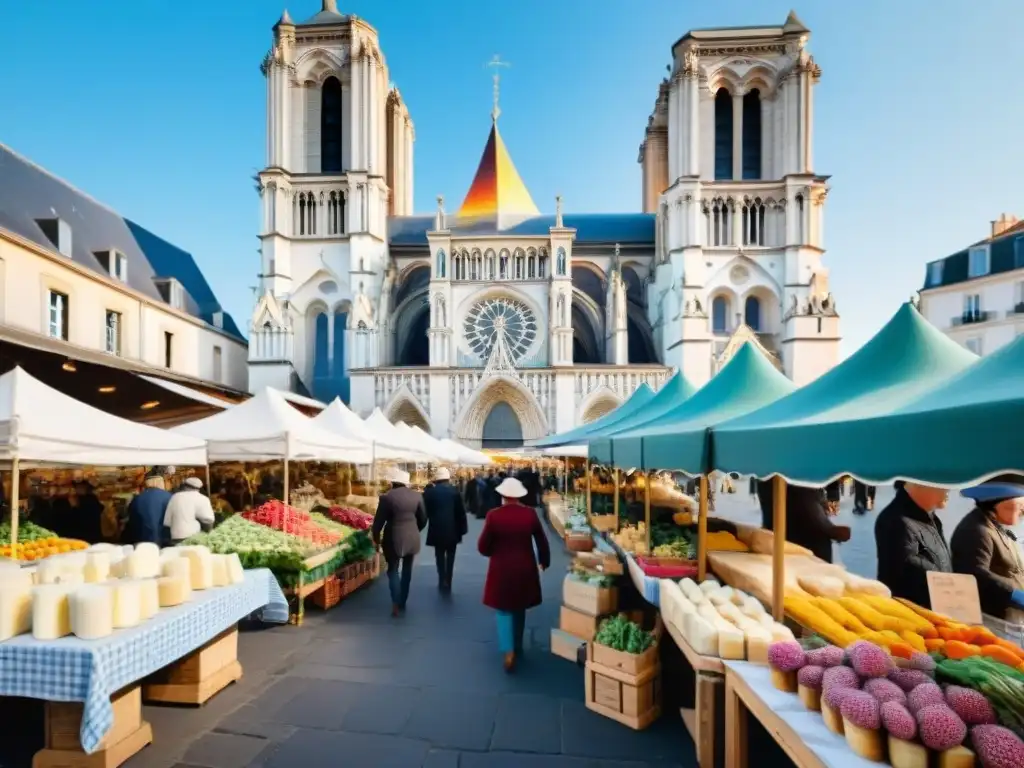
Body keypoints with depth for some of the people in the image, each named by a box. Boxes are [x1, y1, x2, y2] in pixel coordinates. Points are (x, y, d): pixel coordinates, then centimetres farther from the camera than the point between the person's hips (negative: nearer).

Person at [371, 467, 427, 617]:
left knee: (393, 570, 10)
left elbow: (379, 521, -9)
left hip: (394, 539, -3)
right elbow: (423, 519, 5)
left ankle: (396, 604, -2)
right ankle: (403, 603, 24)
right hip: (412, 539, 3)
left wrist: (376, 538, 5)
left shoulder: (387, 497, -13)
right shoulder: (416, 496, -2)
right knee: (407, 570, 16)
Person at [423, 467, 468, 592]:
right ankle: (448, 583, 14)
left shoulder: (429, 491, -5)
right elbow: (461, 511, -5)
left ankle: (442, 582, 10)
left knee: (440, 556, 13)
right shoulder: (455, 490, -5)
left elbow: (425, 511, 0)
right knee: (450, 557, 12)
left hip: (437, 529, 0)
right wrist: (462, 529, 0)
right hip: (452, 530, 0)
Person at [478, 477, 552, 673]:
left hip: (501, 570, -3)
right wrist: (544, 560, 19)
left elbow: (483, 548, -9)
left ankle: (509, 652, -5)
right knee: (520, 608, 22)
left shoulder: (493, 516, -15)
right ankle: (517, 646, 35)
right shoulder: (530, 514, -9)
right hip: (525, 569, 3)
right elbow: (542, 541, 2)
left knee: (504, 610, 9)